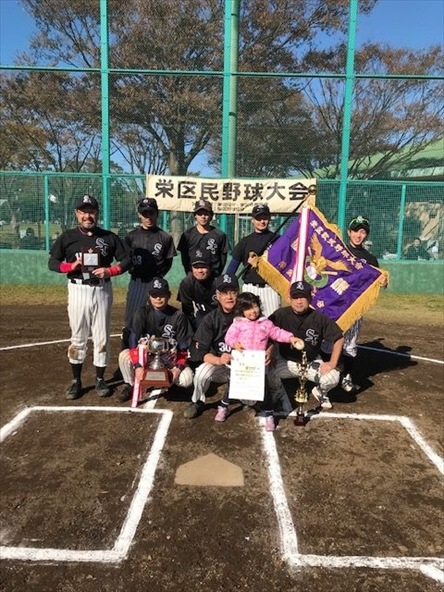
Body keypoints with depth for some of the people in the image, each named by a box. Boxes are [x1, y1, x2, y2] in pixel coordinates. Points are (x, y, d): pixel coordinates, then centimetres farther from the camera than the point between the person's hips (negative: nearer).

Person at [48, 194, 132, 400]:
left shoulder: (109, 237, 1)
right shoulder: (67, 237, 2)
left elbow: (127, 260, 2)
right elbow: (52, 262, 3)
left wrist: (109, 270, -14)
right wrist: (70, 266, -16)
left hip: (102, 290, 0)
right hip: (78, 290, 0)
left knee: (102, 336, 6)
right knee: (78, 337, 8)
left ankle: (100, 380, 20)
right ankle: (76, 381, 20)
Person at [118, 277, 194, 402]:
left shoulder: (178, 316, -12)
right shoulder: (142, 313, -11)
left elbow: (183, 346, -9)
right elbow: (133, 341, -18)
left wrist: (178, 367, -22)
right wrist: (138, 366, -30)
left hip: (170, 358, 0)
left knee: (186, 378, -26)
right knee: (124, 356, -28)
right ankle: (130, 385, 0)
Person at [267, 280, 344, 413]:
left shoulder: (319, 318, -13)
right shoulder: (280, 315, -15)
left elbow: (338, 338, -4)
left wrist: (332, 363, -11)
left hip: (312, 362, 1)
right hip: (286, 362, 0)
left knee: (333, 377, -25)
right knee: (267, 374, -29)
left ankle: (320, 391, 16)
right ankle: (276, 395, 10)